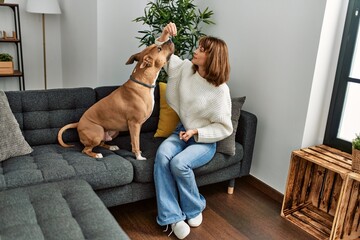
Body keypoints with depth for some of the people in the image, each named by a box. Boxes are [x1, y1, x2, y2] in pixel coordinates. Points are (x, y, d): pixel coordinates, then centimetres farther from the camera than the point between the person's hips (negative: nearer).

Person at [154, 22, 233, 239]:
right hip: (182, 132, 5)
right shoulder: (186, 68, -2)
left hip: (205, 140, -5)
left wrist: (196, 132, -21)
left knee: (179, 163, -32)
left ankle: (194, 208, -4)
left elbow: (224, 128, -13)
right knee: (162, 155, -27)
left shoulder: (220, 90, -16)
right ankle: (172, 216, -23)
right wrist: (165, 35, -7)